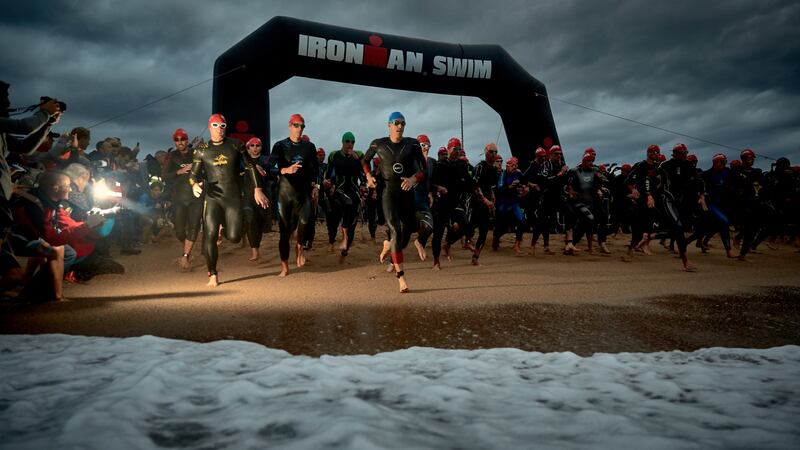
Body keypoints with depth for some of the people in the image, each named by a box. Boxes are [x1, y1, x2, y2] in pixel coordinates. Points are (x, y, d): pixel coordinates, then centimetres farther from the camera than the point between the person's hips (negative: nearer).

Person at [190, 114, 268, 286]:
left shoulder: (236, 145, 6)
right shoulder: (202, 149, 7)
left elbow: (250, 167, 11)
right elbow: (194, 173, 6)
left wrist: (257, 189, 5)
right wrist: (194, 185, -17)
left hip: (234, 196, 0)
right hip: (212, 198, 0)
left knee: (234, 238, -7)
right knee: (210, 236, -10)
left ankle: (224, 225, 31)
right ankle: (213, 275, 3)